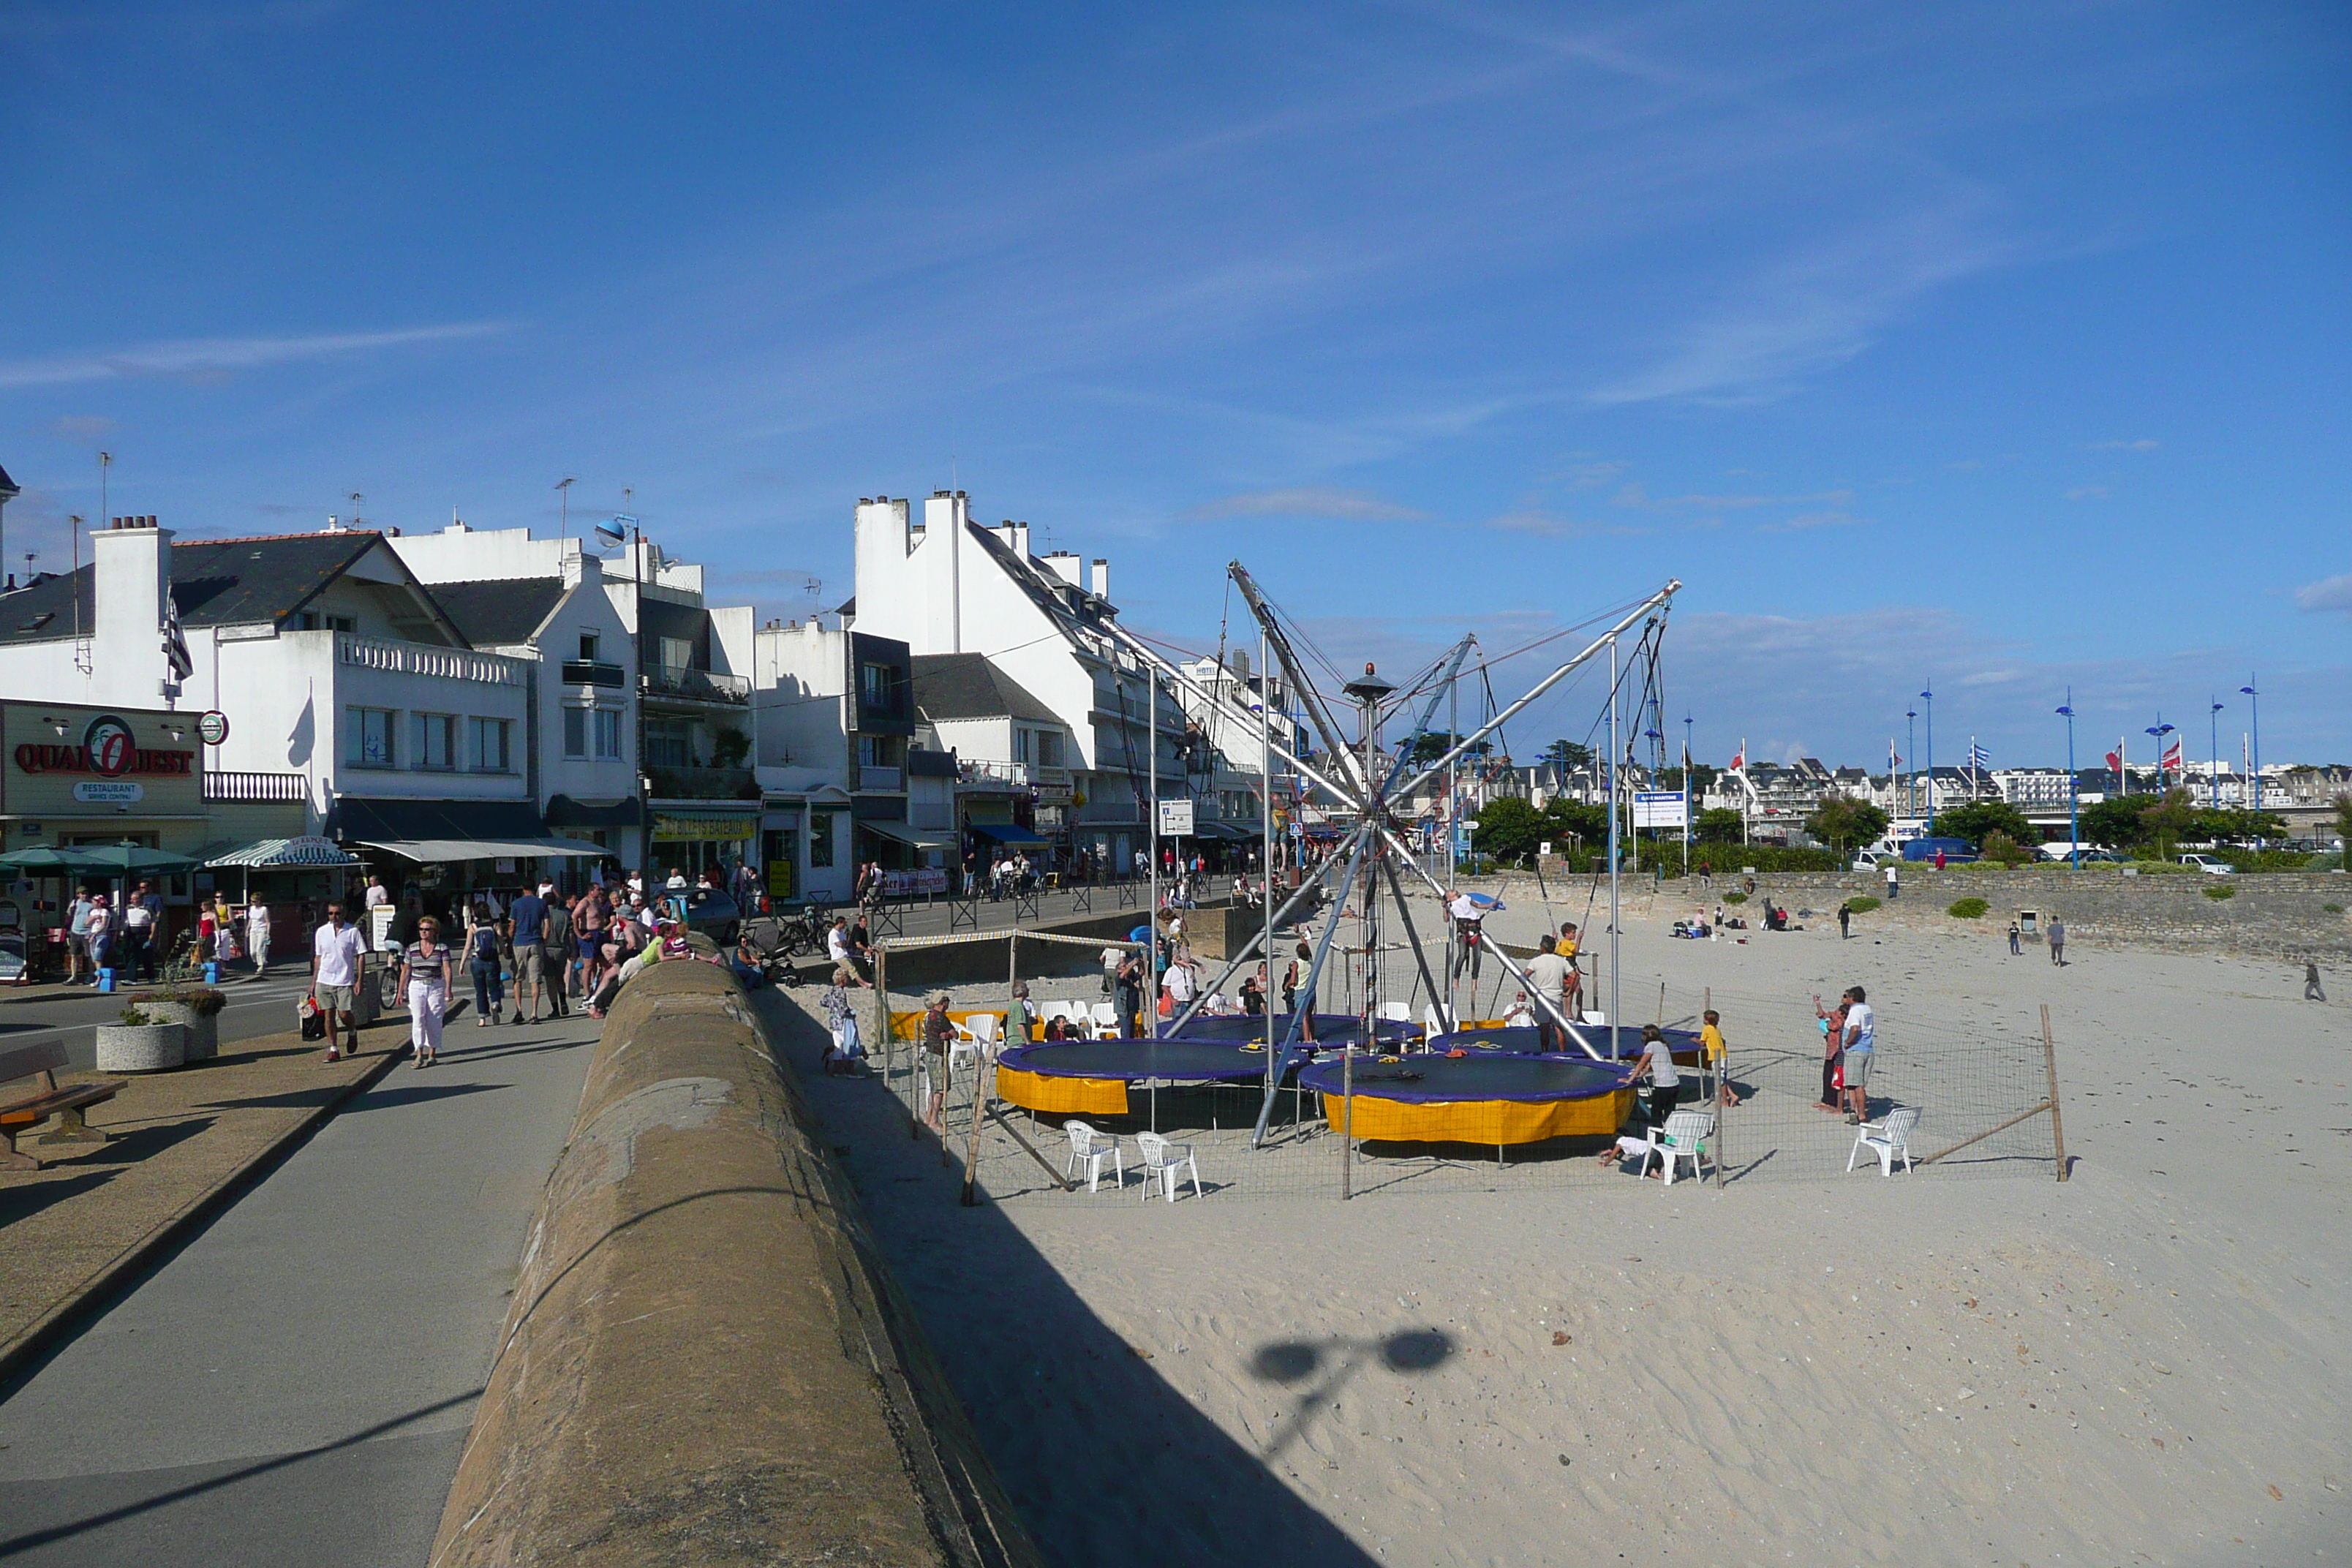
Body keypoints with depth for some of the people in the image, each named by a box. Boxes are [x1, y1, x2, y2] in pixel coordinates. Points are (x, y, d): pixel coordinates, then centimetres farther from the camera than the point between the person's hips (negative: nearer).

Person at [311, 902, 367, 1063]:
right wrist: (313, 982, 13)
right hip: (324, 981, 3)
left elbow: (360, 956, 1)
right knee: (329, 1015, 2)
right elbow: (318, 958, 15)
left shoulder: (353, 931, -1)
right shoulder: (321, 932, 8)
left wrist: (359, 981, -5)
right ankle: (333, 1050, 9)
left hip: (345, 981, -3)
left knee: (344, 1014, -8)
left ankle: (353, 1032, 24)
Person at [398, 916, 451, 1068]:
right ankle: (419, 1054, -10)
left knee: (434, 1021, 3)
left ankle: (432, 1054, 13)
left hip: (436, 987, -1)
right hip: (416, 987, 1)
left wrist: (448, 989, -19)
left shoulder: (442, 949, 0)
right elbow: (405, 971, 9)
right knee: (418, 1019, -11)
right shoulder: (411, 949, 5)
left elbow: (447, 969, -7)